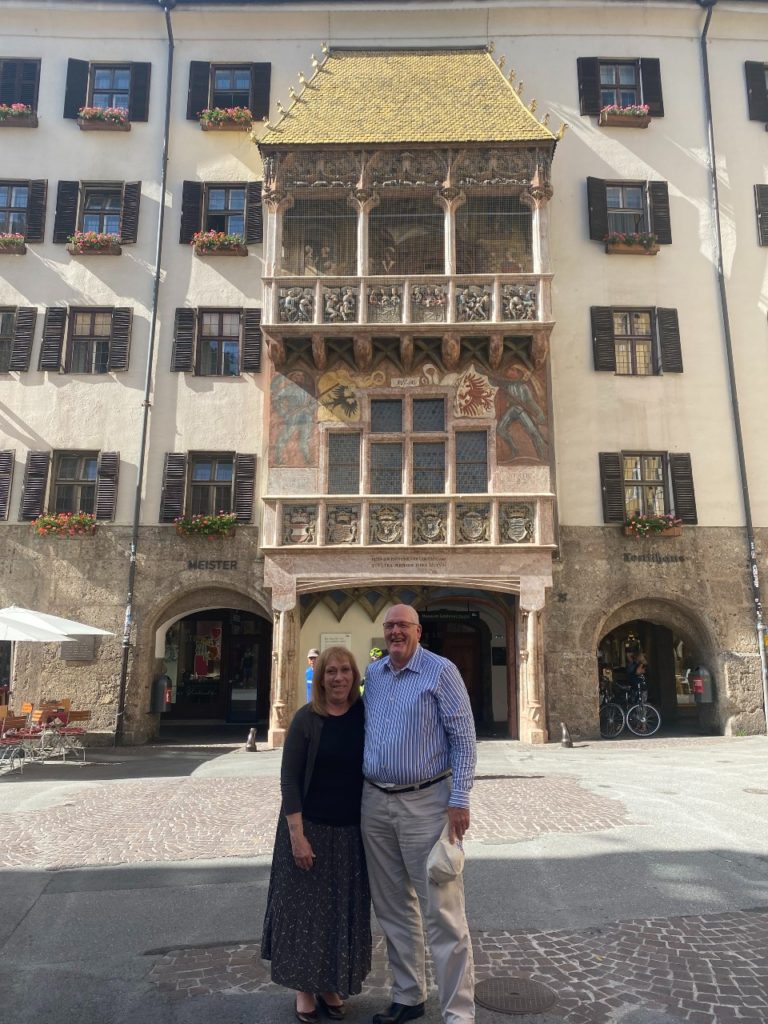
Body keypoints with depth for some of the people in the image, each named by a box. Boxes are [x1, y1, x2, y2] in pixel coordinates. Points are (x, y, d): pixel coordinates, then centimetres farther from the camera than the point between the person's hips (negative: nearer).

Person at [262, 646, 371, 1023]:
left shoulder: (365, 715, -4)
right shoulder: (306, 719, -12)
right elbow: (289, 779, -12)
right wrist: (297, 834, -16)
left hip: (352, 829, 3)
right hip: (311, 826, -3)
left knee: (344, 908, 13)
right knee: (306, 906, 8)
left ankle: (331, 984, 33)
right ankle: (304, 988, 28)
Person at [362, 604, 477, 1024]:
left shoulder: (441, 671, -9)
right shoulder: (373, 674, 8)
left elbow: (464, 737, -10)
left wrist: (459, 800, -15)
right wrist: (362, 791, 13)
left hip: (426, 803, -6)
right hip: (375, 803, 6)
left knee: (442, 913, 0)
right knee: (393, 909, 17)